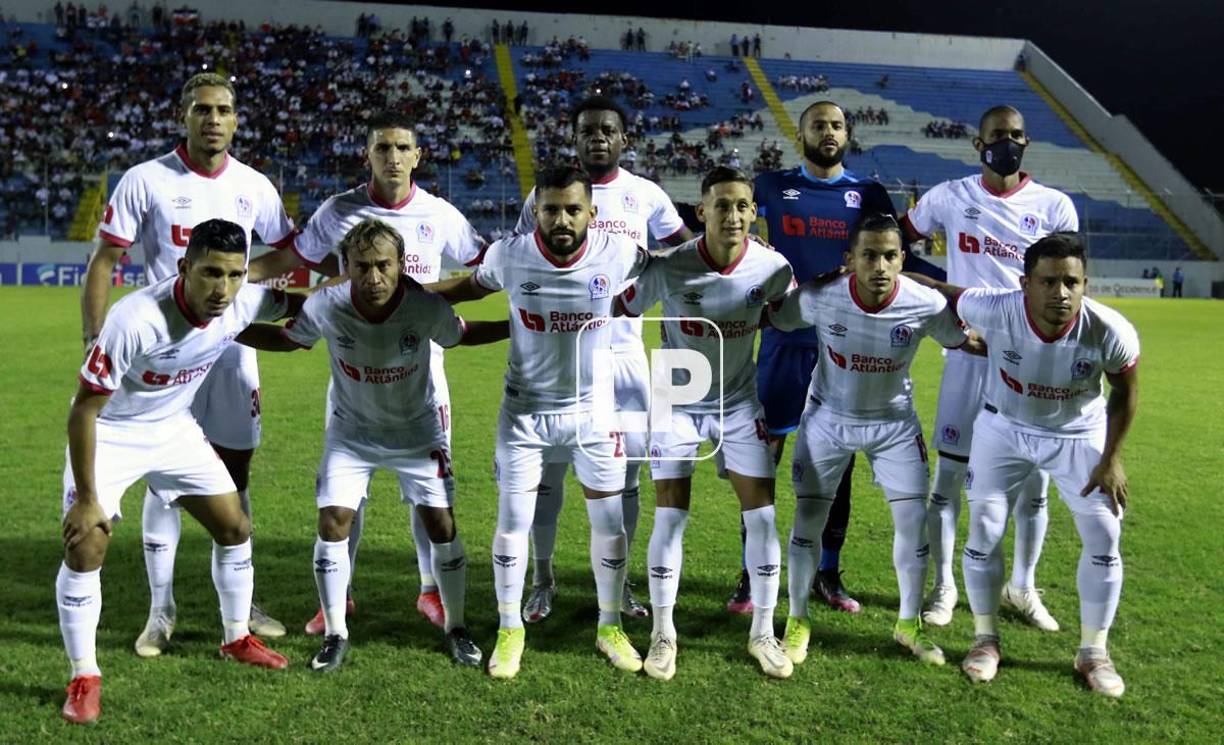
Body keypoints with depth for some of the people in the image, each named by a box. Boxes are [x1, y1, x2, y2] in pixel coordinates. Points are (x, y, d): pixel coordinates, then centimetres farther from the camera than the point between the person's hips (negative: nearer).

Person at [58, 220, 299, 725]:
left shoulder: (244, 304, -21)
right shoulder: (136, 320, -36)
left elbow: (297, 304, 5)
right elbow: (83, 411, -26)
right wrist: (87, 498, -22)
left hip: (174, 429, 5)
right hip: (109, 434, -5)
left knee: (235, 527, 8)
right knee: (85, 546, -15)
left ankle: (237, 639, 29)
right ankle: (84, 678, 3)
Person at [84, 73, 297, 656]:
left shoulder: (254, 188, 4)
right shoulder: (146, 181, -5)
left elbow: (291, 255, 16)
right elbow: (104, 262, -4)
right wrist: (93, 341, -10)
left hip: (233, 346, 3)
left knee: (234, 475, 8)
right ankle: (160, 610, 16)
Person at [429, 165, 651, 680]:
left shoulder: (618, 254, -15)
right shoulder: (509, 256, -13)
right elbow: (471, 286, 8)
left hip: (595, 410, 1)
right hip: (525, 411, 0)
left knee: (610, 521, 7)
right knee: (513, 520, 2)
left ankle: (610, 627, 28)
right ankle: (510, 630, 22)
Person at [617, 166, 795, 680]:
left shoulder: (773, 268, -15)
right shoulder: (669, 268, -22)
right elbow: (621, 314, -9)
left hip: (739, 402, 2)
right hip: (678, 402, -2)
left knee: (762, 514, 0)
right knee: (670, 517, -3)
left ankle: (763, 633, 18)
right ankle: (663, 633, 15)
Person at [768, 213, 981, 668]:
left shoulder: (926, 305, -23)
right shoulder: (818, 298, -25)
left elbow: (967, 342, -5)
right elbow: (771, 319, -7)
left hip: (894, 422, 1)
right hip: (828, 417, -1)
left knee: (914, 520, 1)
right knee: (808, 518, 0)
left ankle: (909, 623, 25)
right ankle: (797, 621, 21)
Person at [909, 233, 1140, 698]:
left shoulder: (1111, 332, -30)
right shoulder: (995, 310, -34)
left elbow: (1125, 393, -9)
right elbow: (942, 292, -14)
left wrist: (1112, 459, -5)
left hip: (1079, 436, 1)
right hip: (1004, 428, 0)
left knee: (1104, 539, 1)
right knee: (985, 532, 1)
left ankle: (1094, 653, 21)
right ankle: (986, 639, 23)